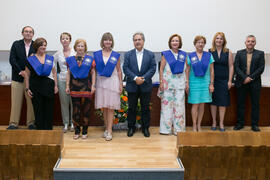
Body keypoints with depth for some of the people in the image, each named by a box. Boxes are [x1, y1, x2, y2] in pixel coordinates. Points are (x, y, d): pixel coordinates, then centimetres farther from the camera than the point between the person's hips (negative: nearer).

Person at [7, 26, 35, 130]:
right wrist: (21, 71, -11)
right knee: (16, 102, 3)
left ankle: (31, 123, 13)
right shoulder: (16, 44, 7)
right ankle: (13, 123, 11)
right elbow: (12, 60, 0)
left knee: (31, 101, 3)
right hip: (18, 77, 0)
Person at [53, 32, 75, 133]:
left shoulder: (75, 52, 2)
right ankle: (66, 123, 16)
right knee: (64, 102, 5)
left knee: (73, 102, 1)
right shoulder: (58, 54, 9)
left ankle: (73, 123, 14)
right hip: (62, 80, 2)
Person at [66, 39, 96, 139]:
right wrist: (67, 86, 6)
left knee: (86, 109, 3)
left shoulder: (90, 59, 5)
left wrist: (93, 85, -3)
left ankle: (84, 131, 15)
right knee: (76, 110, 3)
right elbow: (68, 73, 11)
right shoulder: (71, 59, 9)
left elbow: (93, 73, 5)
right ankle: (77, 131, 14)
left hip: (86, 87, -1)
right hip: (74, 87, 1)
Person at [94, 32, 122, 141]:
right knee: (104, 107, 6)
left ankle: (110, 131, -1)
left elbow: (119, 70, 7)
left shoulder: (116, 55, 5)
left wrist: (120, 83, 2)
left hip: (112, 82, -2)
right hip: (101, 82, 2)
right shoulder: (96, 54, 7)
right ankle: (106, 129, 17)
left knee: (111, 107, -3)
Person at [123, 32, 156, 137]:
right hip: (132, 86, 0)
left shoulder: (150, 54, 5)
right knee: (131, 108, 7)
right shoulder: (128, 54, 5)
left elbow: (153, 68, -3)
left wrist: (143, 78, -16)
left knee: (145, 108, 7)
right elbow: (125, 68, -4)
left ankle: (145, 128, 19)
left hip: (145, 86, 0)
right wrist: (135, 78, -17)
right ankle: (131, 127, 19)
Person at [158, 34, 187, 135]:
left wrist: (186, 83, 5)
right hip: (168, 82, -2)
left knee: (179, 105, 1)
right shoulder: (165, 54, 2)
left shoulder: (183, 55, 10)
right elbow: (161, 69, 1)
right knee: (167, 105, 1)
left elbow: (186, 69, 11)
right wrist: (161, 82, -5)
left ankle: (178, 129, 9)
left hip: (180, 83, 2)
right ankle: (165, 129, 10)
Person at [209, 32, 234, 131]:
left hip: (224, 80, 1)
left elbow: (231, 67, 4)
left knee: (223, 102, 4)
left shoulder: (228, 52, 4)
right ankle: (214, 122, 18)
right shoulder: (209, 52, 1)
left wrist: (230, 81, -2)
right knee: (213, 101, 6)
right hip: (212, 80, -1)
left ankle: (221, 123, 14)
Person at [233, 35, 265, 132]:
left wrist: (250, 78, -13)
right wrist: (244, 77, -13)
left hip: (255, 82, 0)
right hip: (241, 82, 1)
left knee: (255, 104, 4)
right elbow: (236, 67, -1)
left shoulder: (260, 54, 5)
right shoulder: (239, 53, 7)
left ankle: (254, 124, 12)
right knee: (240, 104, 5)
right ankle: (240, 123, 16)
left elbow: (261, 68, -3)